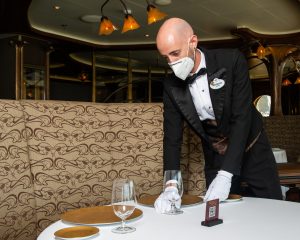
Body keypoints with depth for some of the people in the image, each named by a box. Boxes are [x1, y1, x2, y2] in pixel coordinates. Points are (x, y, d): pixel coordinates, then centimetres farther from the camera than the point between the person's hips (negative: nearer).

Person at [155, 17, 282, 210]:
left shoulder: (232, 61, -21)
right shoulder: (171, 85, -11)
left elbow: (242, 118, -25)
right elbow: (172, 137, -9)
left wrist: (225, 175, -32)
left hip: (252, 151, -2)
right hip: (215, 157, 2)